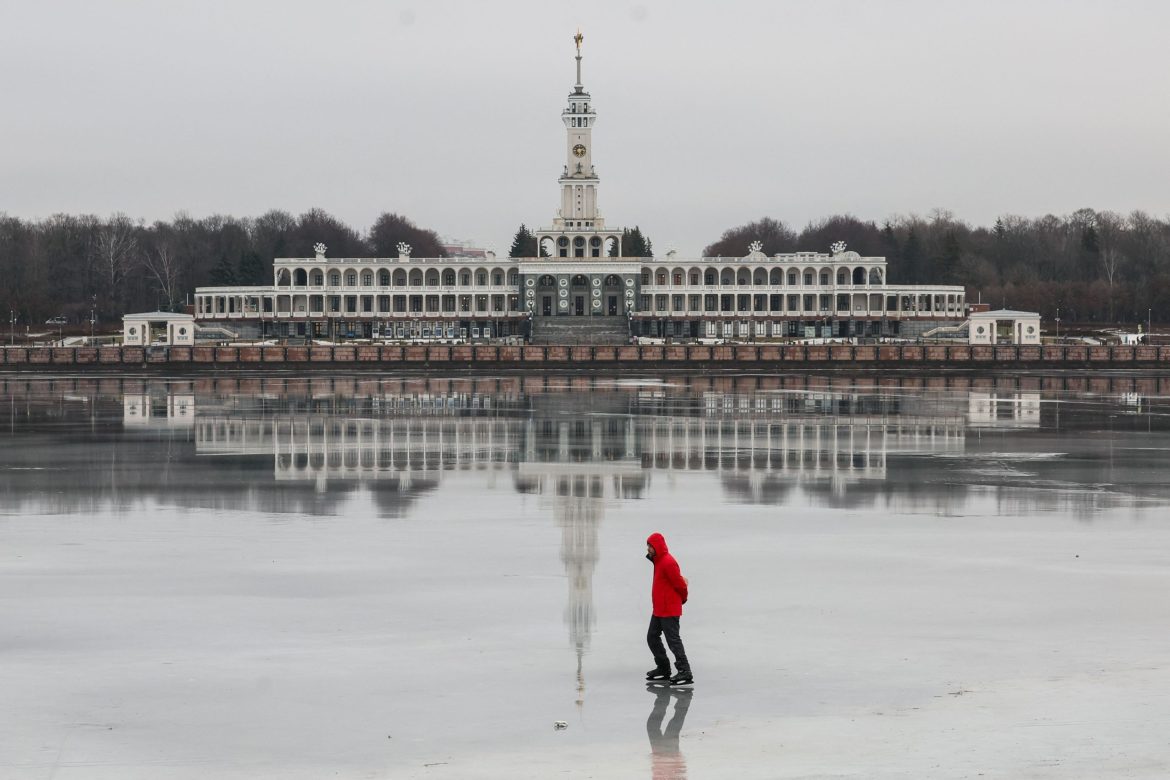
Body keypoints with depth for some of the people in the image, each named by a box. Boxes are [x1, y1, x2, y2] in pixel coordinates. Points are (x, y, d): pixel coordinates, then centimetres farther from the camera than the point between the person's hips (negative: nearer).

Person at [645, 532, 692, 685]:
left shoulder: (668, 562, -20)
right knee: (652, 638, 16)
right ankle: (663, 668, 25)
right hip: (659, 609, 11)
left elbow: (680, 584, -17)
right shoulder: (658, 561, 13)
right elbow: (680, 581, 20)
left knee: (673, 640, -12)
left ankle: (685, 672, -13)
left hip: (669, 611, -11)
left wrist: (682, 598, 0)